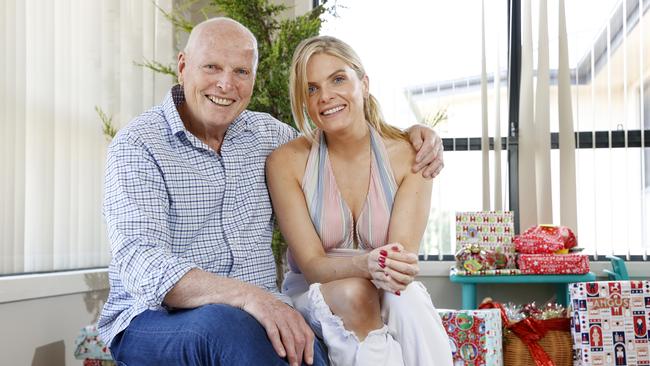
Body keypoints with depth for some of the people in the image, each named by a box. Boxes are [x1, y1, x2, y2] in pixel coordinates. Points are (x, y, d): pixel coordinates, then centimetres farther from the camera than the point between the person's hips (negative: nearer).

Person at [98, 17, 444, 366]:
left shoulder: (267, 134, 9)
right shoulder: (138, 145, -7)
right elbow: (141, 264, -21)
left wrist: (409, 136, 6)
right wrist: (246, 295, -36)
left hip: (258, 313, 4)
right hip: (155, 319, -3)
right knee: (227, 325, -37)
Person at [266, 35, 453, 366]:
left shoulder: (408, 155, -8)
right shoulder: (286, 162, -10)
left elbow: (403, 258, -13)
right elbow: (311, 264, -14)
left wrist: (395, 267, -39)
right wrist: (366, 264, -35)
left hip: (394, 294, 1)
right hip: (312, 294, 0)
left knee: (407, 299, -34)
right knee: (353, 293, -34)